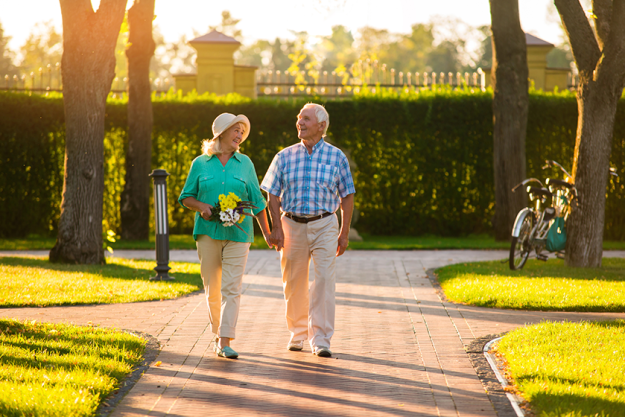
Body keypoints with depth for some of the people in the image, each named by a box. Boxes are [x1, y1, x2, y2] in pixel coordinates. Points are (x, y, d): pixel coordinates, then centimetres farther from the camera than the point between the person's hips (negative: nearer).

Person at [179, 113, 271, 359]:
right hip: (208, 231, 0)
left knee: (231, 288, -10)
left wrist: (267, 232, 9)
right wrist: (201, 206, -11)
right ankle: (218, 333, 23)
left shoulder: (245, 163, 11)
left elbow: (256, 200, 13)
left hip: (237, 232, 0)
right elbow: (186, 197, 10)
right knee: (212, 288, 4)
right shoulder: (201, 164, 7)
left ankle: (225, 343, -13)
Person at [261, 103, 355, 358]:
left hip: (324, 225, -2)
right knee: (294, 284, 8)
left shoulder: (336, 157, 2)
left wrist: (345, 232, 2)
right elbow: (273, 195, 6)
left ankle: (320, 339, -11)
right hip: (292, 224, 2)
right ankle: (298, 334, 25)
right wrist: (276, 228, -5)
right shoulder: (285, 157, 5)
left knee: (324, 280, -13)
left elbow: (347, 196, 6)